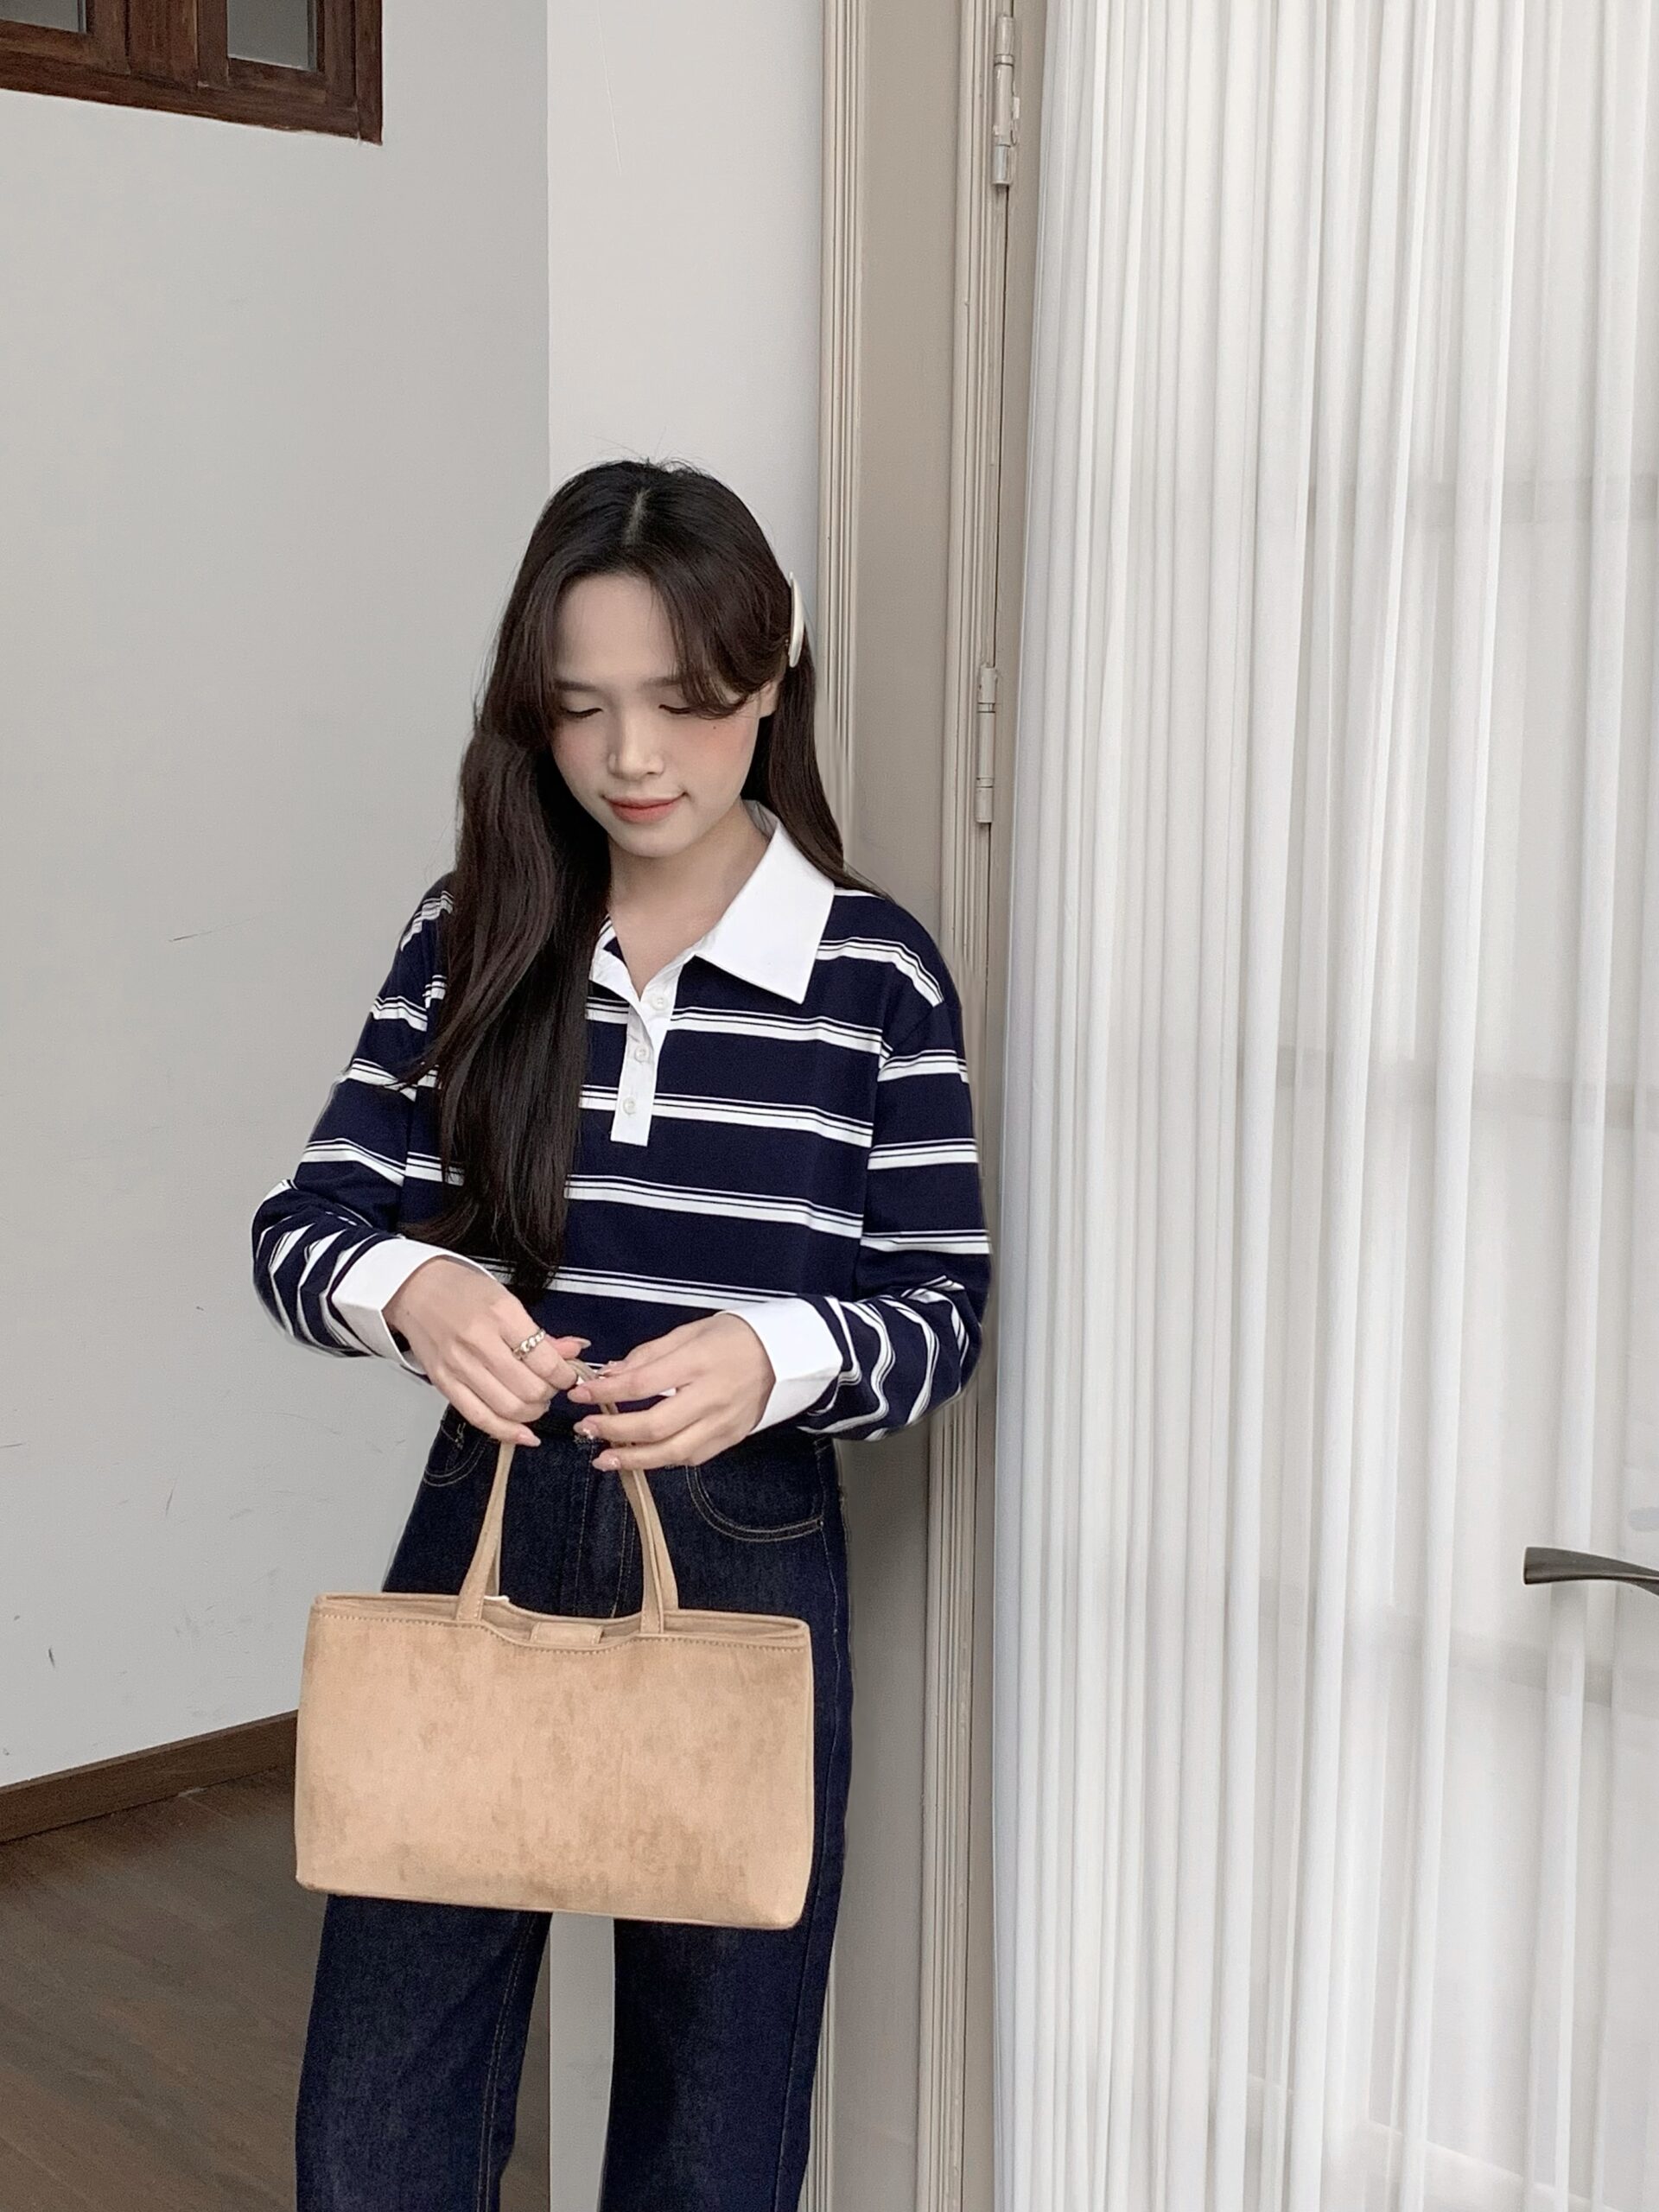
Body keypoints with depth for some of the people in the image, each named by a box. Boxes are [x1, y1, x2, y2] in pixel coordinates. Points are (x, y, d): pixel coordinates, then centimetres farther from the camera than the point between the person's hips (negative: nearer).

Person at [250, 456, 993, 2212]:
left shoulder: (876, 970, -6)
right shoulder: (473, 935, 0)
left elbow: (944, 1313, -5)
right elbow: (302, 1227, -2)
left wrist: (779, 1356, -26)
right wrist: (410, 1290, -25)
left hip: (747, 1561, -2)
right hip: (486, 1533, 2)